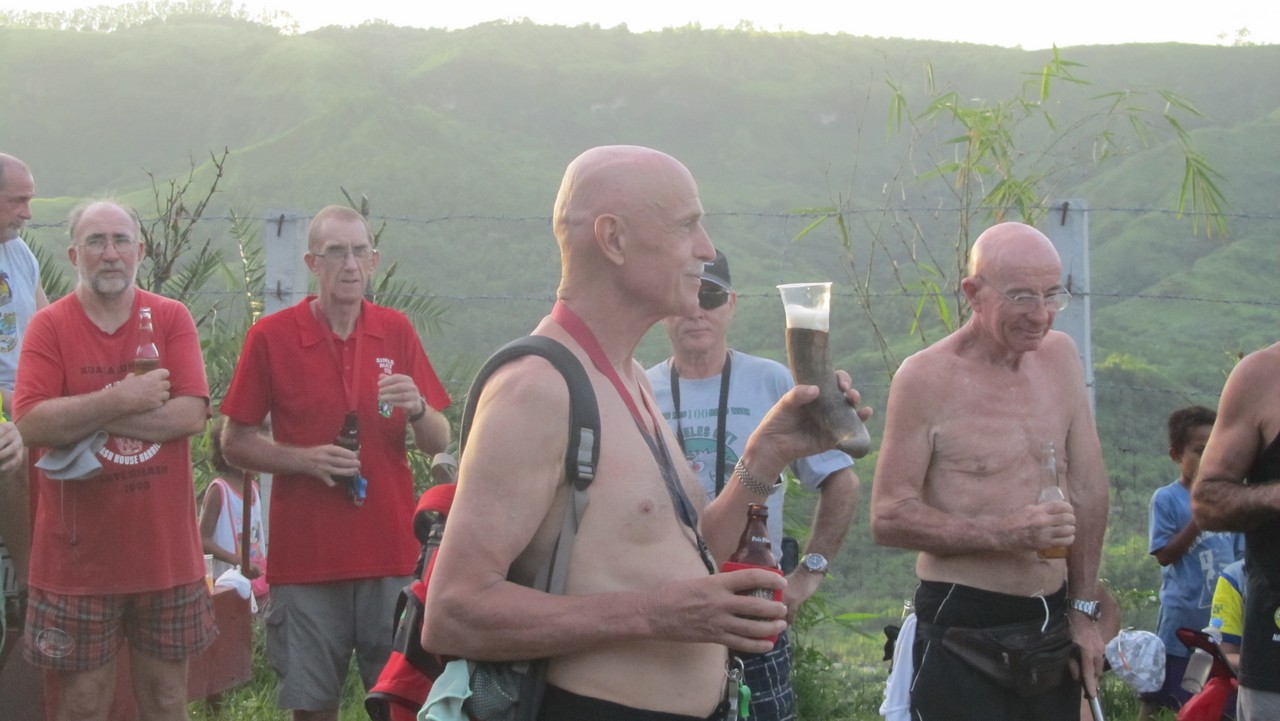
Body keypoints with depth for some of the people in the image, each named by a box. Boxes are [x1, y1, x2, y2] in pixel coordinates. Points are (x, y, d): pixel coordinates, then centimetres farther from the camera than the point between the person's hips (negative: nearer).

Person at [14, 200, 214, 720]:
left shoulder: (172, 319, 2)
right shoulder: (49, 326, -2)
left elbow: (191, 414, -11)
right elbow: (30, 423, -15)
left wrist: (86, 417, -15)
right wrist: (121, 399, -21)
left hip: (165, 553, 2)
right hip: (78, 557, -2)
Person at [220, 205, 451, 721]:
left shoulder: (397, 332, 6)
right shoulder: (271, 337, -1)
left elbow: (438, 443, 9)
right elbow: (235, 444, 2)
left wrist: (417, 410, -13)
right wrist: (304, 459, -14)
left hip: (391, 552, 2)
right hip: (306, 557, -2)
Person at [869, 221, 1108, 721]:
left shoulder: (1060, 356, 7)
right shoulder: (926, 378, -9)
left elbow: (1087, 490, 10)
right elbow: (889, 518, -12)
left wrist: (1083, 609, 8)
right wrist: (1004, 533, -20)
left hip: (1052, 625, 5)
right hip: (963, 628, -5)